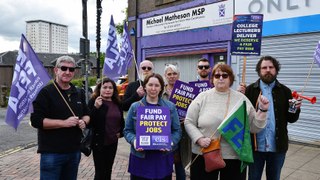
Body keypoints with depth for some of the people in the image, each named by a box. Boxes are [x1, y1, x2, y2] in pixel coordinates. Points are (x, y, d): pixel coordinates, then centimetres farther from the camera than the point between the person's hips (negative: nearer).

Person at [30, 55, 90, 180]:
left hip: (74, 151, 6)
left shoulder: (78, 93, 11)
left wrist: (84, 121, -4)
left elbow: (86, 114, 20)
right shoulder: (46, 92, -8)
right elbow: (36, 120, -16)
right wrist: (64, 123, -22)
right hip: (52, 152, -6)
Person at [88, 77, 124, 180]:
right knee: (100, 172, 2)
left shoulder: (117, 103, 7)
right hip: (99, 142, -5)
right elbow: (89, 121, -19)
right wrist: (96, 107, -29)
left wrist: (121, 132, 9)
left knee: (108, 170, 18)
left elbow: (121, 120, 22)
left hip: (113, 142, 6)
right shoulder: (93, 102, -10)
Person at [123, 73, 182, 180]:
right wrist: (134, 141, -15)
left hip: (163, 158, 1)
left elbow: (177, 130, 4)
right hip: (140, 157, 0)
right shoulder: (135, 107, 3)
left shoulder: (170, 107, 4)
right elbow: (127, 130, 5)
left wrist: (171, 142, -15)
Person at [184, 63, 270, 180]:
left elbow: (254, 127, 6)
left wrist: (262, 110, -6)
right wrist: (199, 139, -13)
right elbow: (189, 122, -1)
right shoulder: (202, 97, -1)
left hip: (235, 156, 1)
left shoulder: (242, 99, 3)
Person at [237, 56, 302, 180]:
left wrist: (296, 109, -15)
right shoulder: (250, 90, -2)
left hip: (277, 146, 2)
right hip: (255, 145, -1)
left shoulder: (285, 91, 2)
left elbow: (291, 119, 4)